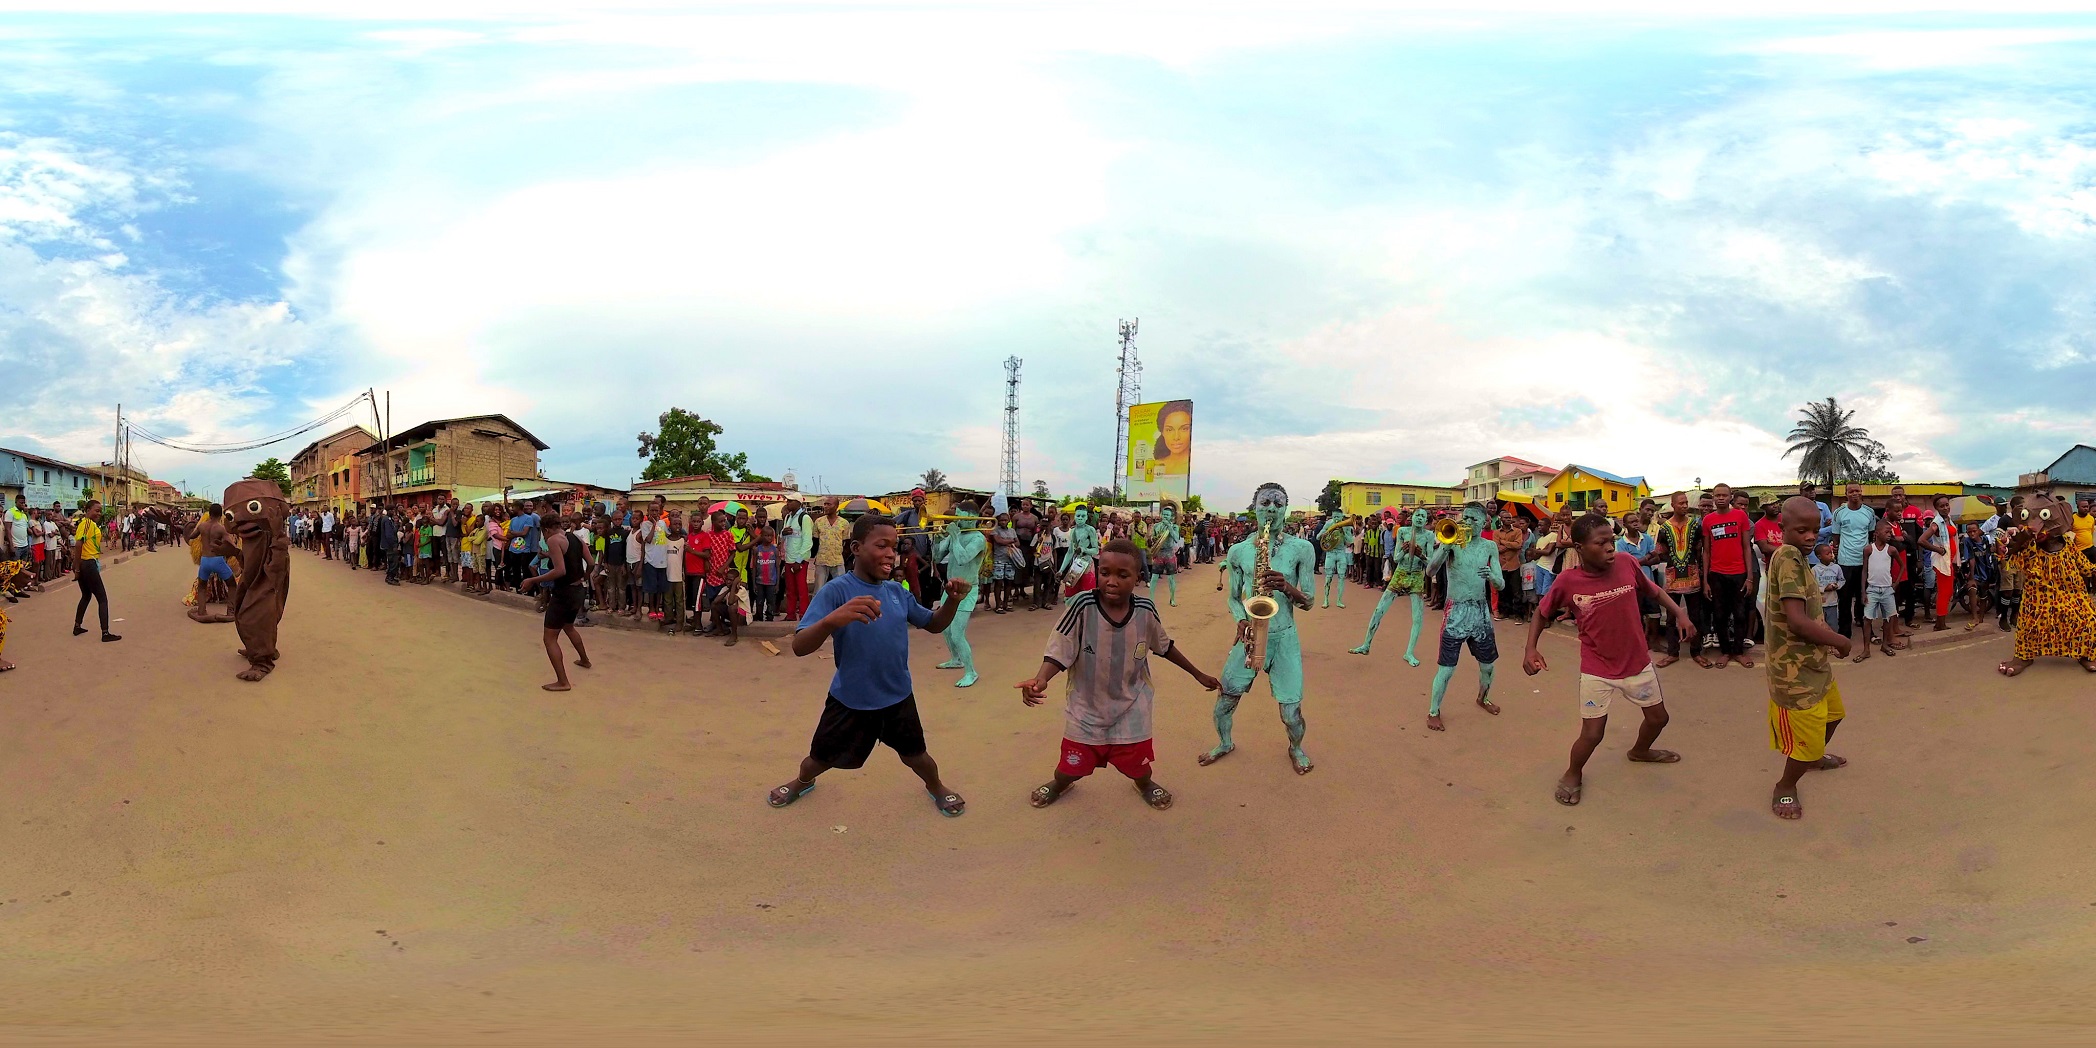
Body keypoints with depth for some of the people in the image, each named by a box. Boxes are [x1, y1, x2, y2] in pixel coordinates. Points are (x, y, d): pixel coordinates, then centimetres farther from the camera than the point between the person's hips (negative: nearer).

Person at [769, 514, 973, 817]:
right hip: (850, 699, -3)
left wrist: (953, 600, -12)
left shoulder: (896, 591, -2)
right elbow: (799, 647, -31)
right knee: (822, 757, 15)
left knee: (914, 755, 15)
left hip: (898, 697, 3)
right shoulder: (835, 591, -21)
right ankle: (802, 782, 49)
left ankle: (937, 787, 47)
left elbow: (934, 624, 11)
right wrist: (832, 620, -52)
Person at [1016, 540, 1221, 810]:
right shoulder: (1082, 607, -23)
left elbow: (1165, 647, 6)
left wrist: (1198, 674, 14)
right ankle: (1060, 783, 49)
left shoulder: (1146, 609, -14)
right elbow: (1059, 653, -21)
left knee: (1138, 766, 9)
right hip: (1086, 708, -1)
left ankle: (1145, 784, 49)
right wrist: (1040, 680, -41)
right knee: (1072, 767, 9)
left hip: (1131, 710, 1)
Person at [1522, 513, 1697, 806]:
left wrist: (1679, 613, -7)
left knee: (1658, 717, 21)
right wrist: (1530, 648, -14)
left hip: (1638, 663, 4)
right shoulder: (1567, 581, -19)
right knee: (1592, 734, -4)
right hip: (1597, 670, -4)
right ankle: (1573, 775, 27)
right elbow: (1542, 613, -2)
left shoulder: (1628, 564, -14)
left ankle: (1640, 751, 55)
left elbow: (1654, 591, 5)